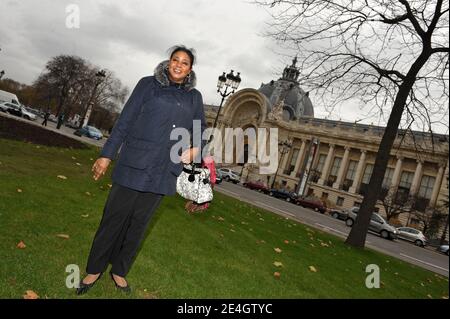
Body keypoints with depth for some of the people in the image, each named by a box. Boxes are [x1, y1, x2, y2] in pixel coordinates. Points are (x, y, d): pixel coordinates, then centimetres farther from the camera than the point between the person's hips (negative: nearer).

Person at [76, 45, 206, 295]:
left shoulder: (194, 97, 9)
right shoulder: (148, 84, 1)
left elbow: (200, 130, 19)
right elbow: (124, 121, 0)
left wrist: (196, 148, -2)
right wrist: (107, 154, -2)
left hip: (163, 171, 3)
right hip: (134, 164, -2)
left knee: (139, 223, 14)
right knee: (114, 217, 7)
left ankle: (119, 271, 32)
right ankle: (94, 269, 27)